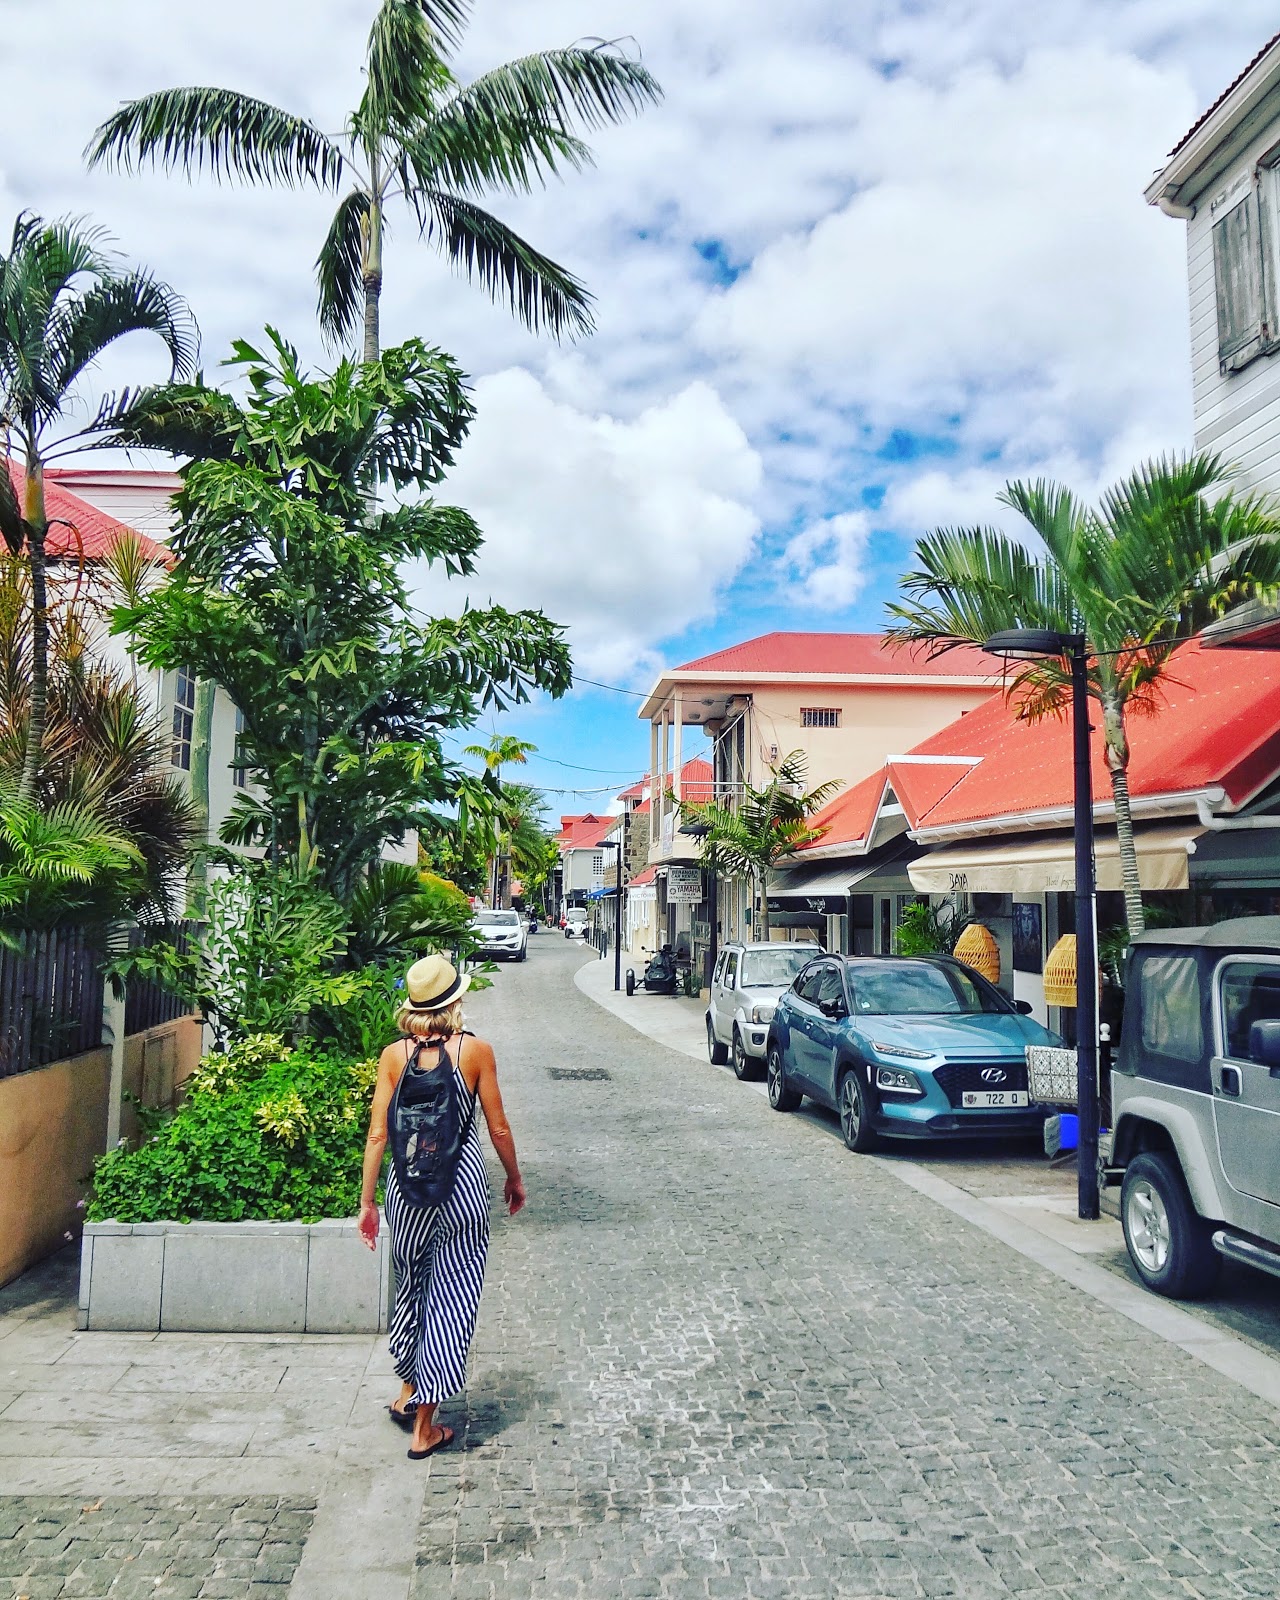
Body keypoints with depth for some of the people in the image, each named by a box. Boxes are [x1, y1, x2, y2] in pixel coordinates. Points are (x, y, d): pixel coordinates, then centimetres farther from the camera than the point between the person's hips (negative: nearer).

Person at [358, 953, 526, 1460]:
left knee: (411, 1284, 23)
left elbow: (378, 1134, -3)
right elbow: (498, 1127, -3)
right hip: (462, 1179, -2)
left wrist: (367, 1201, 5)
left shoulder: (394, 1055, -4)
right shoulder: (476, 1051, -8)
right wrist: (515, 1178, 12)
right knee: (450, 1294, 8)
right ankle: (424, 1427, 15)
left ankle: (407, 1395, 37)